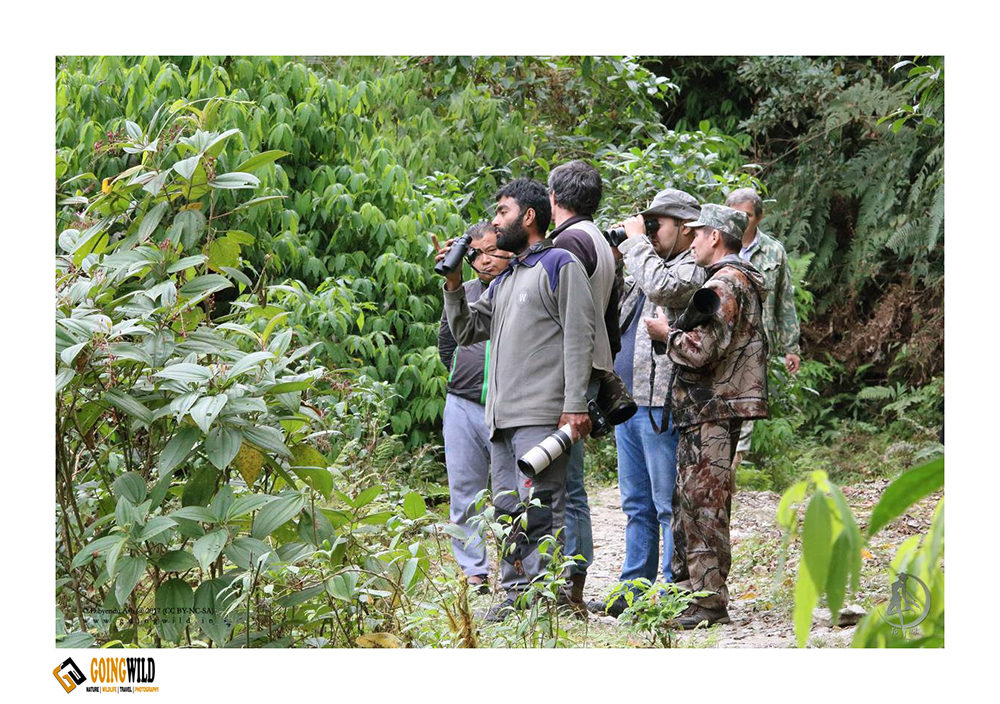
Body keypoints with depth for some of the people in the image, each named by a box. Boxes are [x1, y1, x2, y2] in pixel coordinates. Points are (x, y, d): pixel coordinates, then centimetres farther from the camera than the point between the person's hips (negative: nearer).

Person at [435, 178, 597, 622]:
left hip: (541, 415, -9)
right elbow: (466, 331, 25)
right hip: (501, 416, 9)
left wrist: (575, 406, -15)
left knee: (540, 508, -11)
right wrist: (453, 284, 10)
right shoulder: (504, 280, 25)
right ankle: (515, 593, 12)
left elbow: (578, 339, -8)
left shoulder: (560, 265, 0)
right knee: (507, 507, 8)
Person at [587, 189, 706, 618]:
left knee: (669, 506, -5)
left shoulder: (695, 269, -7)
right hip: (628, 402, 10)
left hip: (663, 406, -9)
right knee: (637, 505, 14)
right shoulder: (649, 266, 22)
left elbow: (662, 288, -27)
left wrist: (637, 240, -13)